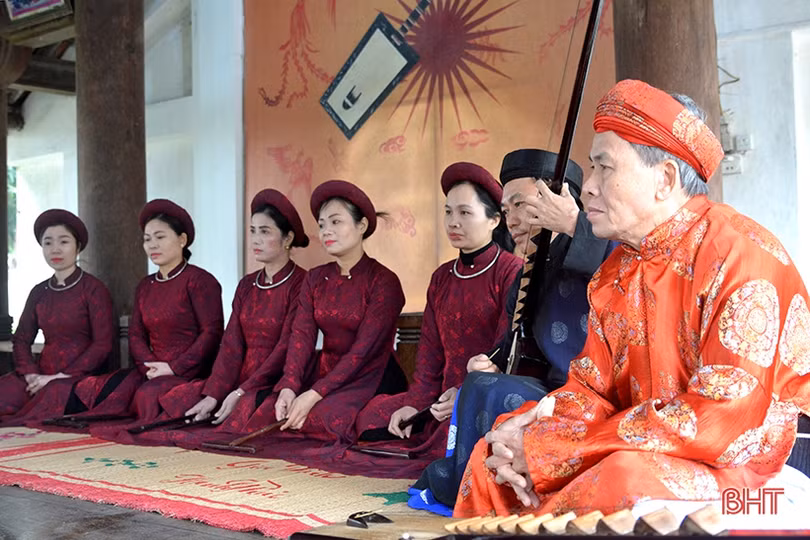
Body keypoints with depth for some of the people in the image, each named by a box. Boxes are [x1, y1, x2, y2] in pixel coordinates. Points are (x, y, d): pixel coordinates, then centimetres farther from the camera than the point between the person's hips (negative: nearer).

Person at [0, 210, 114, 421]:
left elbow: (103, 345, -8)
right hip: (43, 375, 5)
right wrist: (31, 374, -6)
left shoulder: (94, 289, -2)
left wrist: (61, 376, -14)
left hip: (79, 377, -4)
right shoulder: (39, 292, 15)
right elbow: (21, 339, 14)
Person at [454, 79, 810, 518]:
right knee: (490, 458, 0)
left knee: (625, 478, -36)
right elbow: (590, 390, 10)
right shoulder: (615, 272, 8)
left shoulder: (741, 254, -17)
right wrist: (528, 431, -14)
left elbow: (729, 420, -25)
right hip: (639, 451, 7)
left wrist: (548, 449, -24)